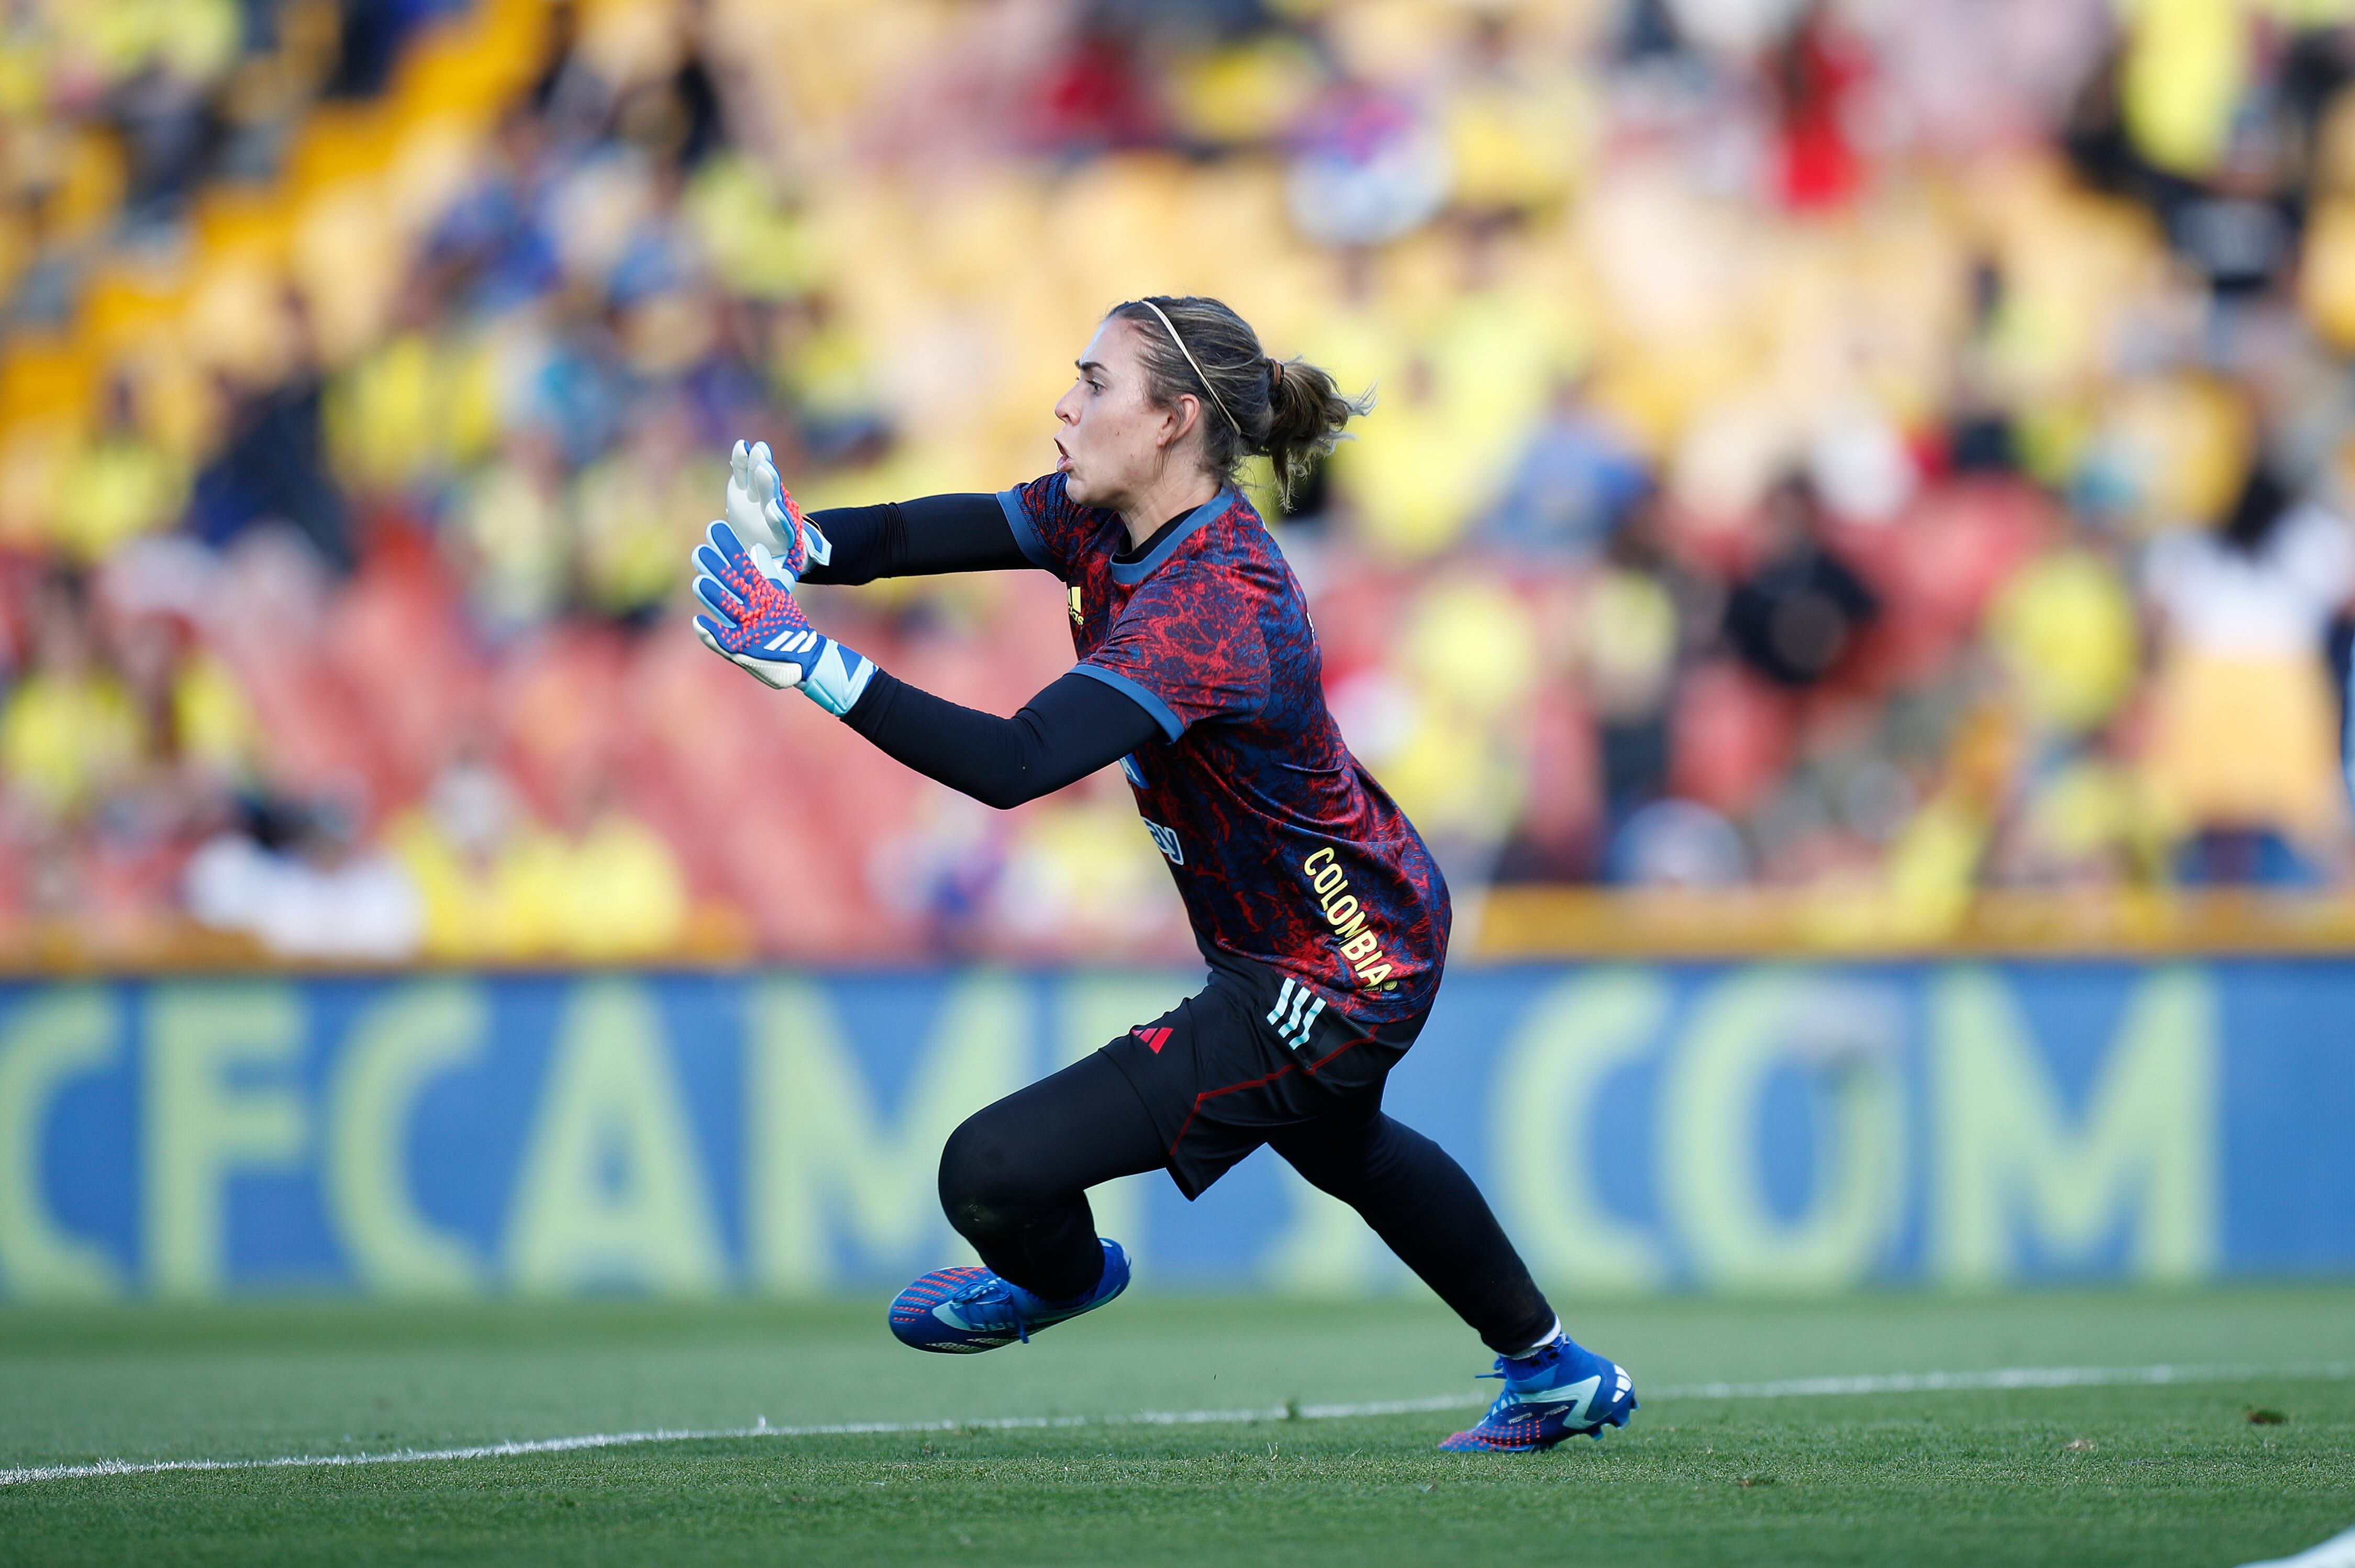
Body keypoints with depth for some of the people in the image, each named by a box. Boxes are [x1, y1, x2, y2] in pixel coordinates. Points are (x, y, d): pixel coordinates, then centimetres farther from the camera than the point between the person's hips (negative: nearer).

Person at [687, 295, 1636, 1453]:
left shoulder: (1209, 610, -34)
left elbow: (1014, 763, -45)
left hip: (1331, 991, -11)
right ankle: (1555, 1376, 57)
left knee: (993, 1173, -13)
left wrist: (808, 660, -49)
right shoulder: (1111, 523, -5)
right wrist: (805, 548, -34)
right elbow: (933, 532, -12)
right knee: (1333, 1138, 39)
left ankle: (1065, 1273, 24)